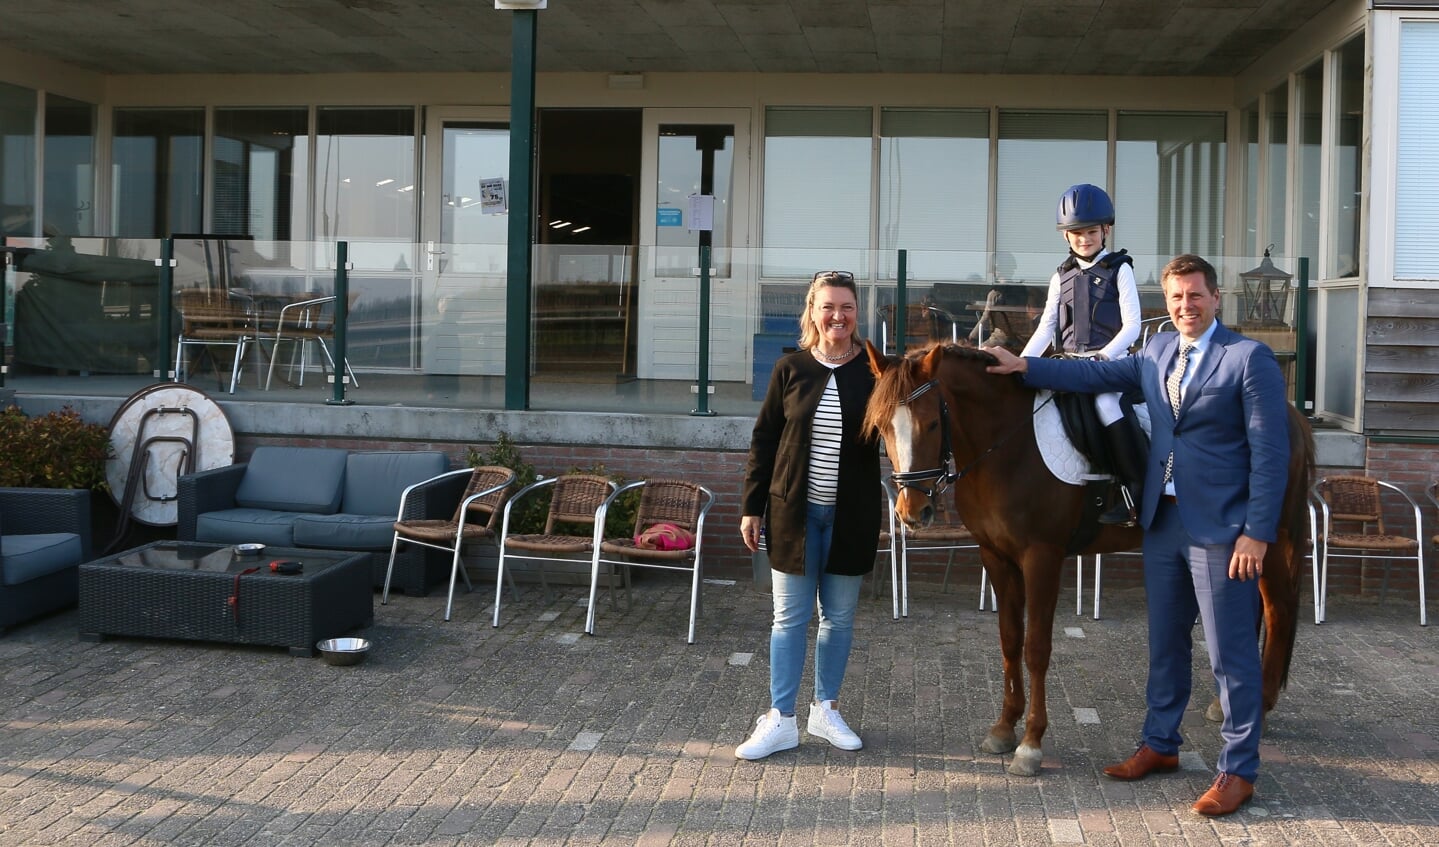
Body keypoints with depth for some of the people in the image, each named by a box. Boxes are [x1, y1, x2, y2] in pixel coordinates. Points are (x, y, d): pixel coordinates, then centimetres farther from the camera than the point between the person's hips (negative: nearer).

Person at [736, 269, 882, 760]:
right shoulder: (791, 369, -1)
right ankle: (780, 720, 12)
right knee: (789, 617, 5)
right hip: (794, 512, 0)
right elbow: (764, 440, 2)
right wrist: (751, 508, 0)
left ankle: (826, 709, 28)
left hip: (850, 516, 1)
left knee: (839, 618, 12)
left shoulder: (874, 371, -2)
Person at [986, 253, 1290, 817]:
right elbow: (1098, 375, 14)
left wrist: (1257, 533, -18)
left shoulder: (1250, 358, -11)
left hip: (1221, 529, -6)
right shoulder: (1158, 352, 9)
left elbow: (1270, 453, -14)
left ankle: (1238, 770, 14)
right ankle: (1160, 744, 33)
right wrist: (1023, 367, 7)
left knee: (1230, 655, 1)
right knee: (1165, 643, 18)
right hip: (1163, 521, 7)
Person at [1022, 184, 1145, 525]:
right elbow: (1046, 328, 14)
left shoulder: (1119, 270, 4)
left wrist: (1104, 355, -20)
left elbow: (1131, 326, -4)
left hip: (1110, 360, -5)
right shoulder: (1062, 276, 16)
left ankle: (1134, 486, -28)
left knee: (1104, 401, -33)